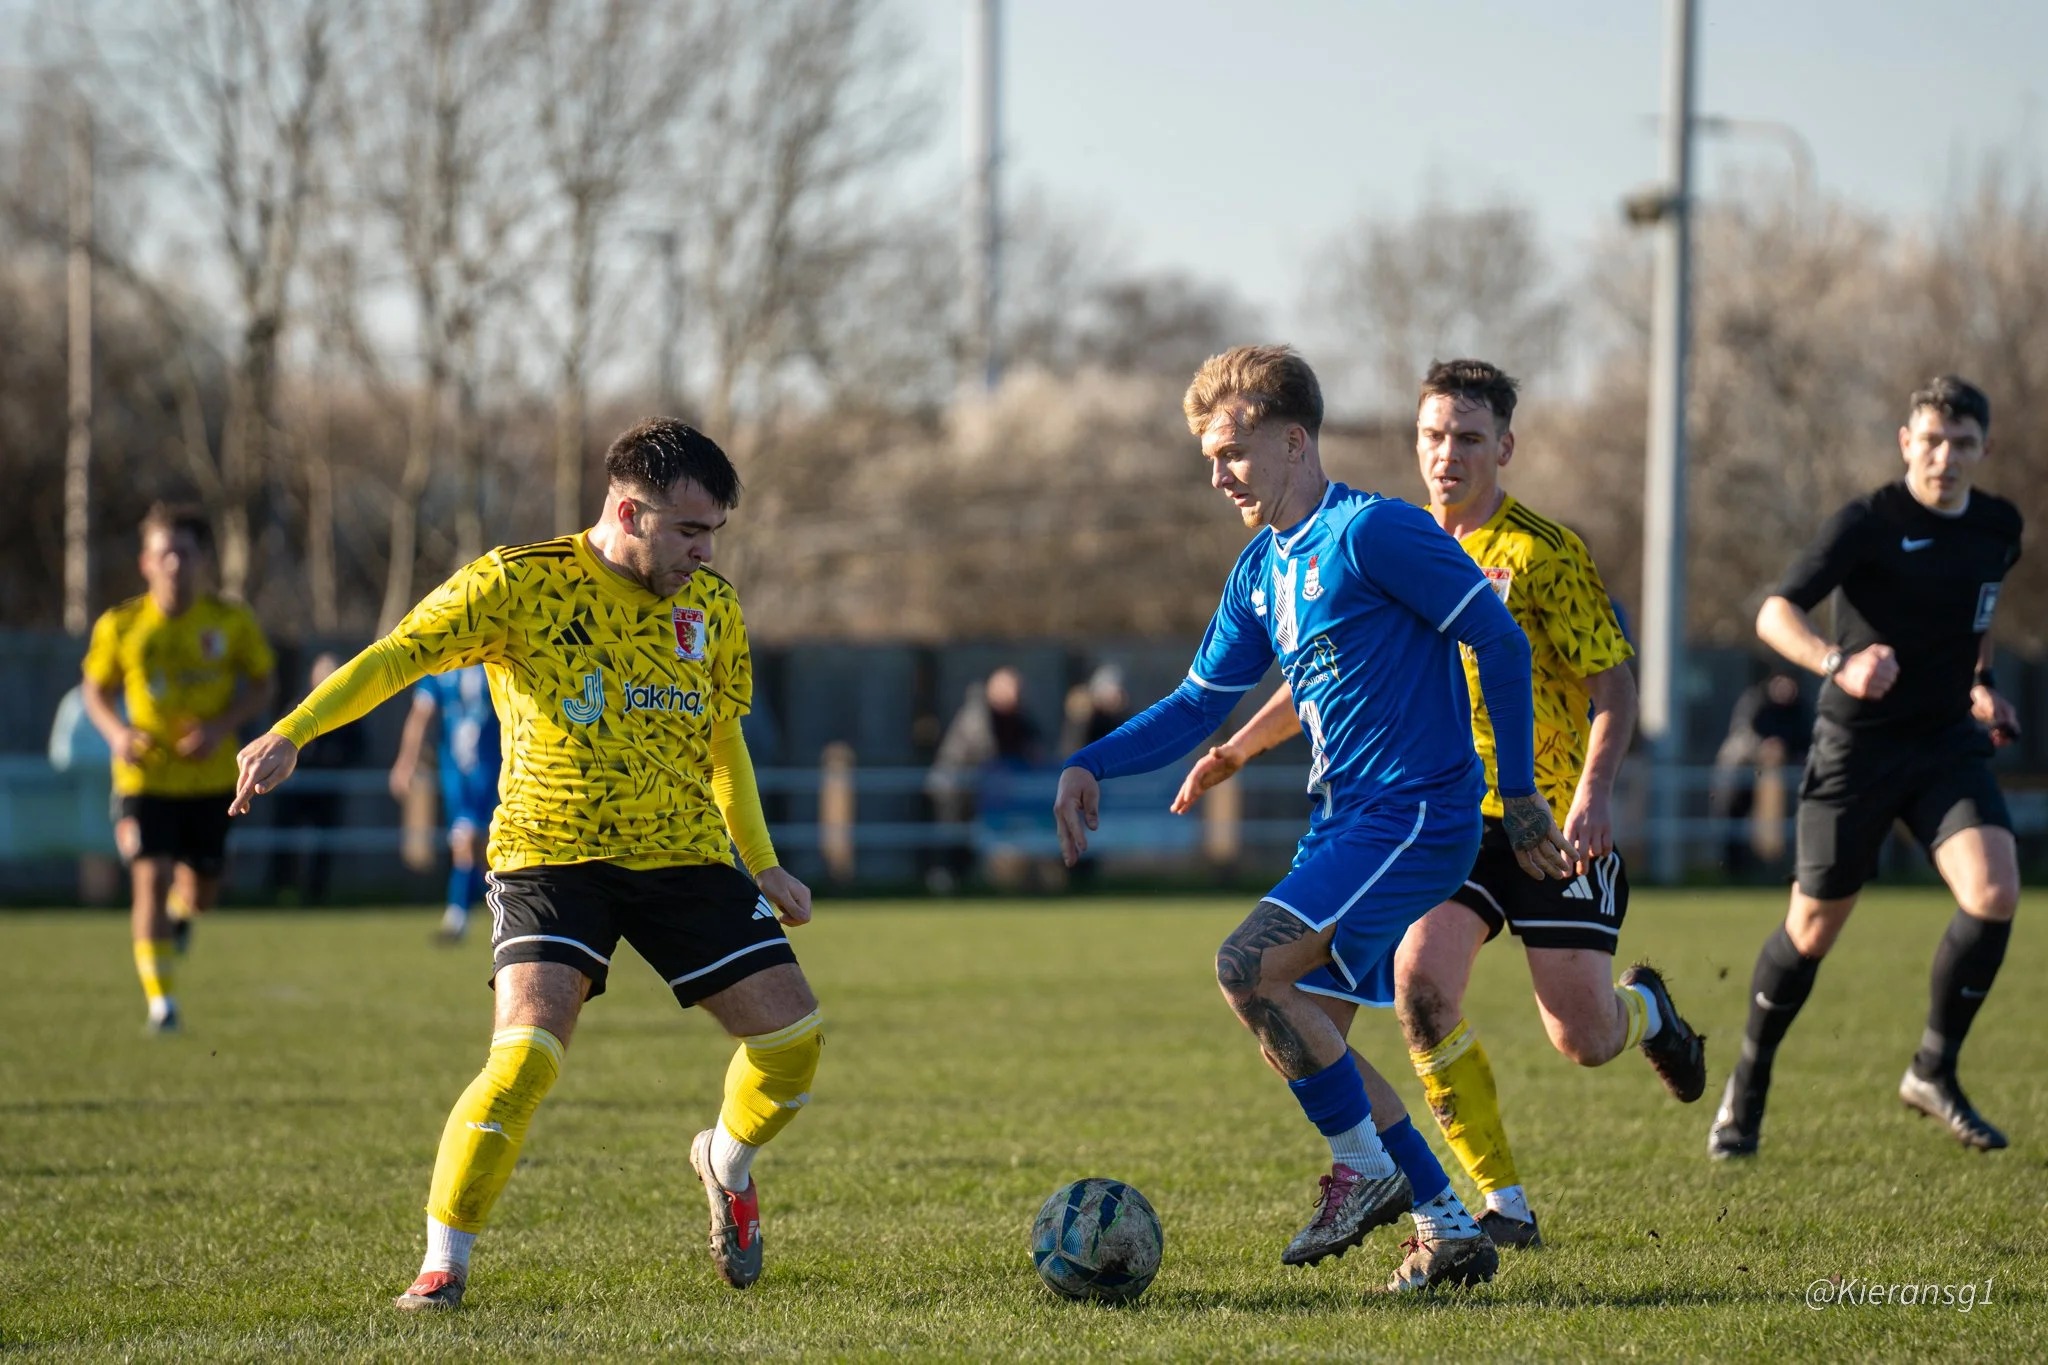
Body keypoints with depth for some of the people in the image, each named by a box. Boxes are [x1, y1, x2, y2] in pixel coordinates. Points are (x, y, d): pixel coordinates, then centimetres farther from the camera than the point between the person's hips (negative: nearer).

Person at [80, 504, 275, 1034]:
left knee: (200, 888, 9)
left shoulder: (232, 622, -7)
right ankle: (161, 1000, -7)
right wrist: (116, 732, -15)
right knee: (151, 876, -15)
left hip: (212, 775, 1)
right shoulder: (119, 626, -7)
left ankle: (182, 910, 49)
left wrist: (223, 726, -14)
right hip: (145, 774, -1)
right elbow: (97, 690, 6)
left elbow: (260, 685, 3)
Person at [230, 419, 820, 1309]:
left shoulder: (712, 606, 7)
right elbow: (400, 655, -14)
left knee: (791, 1034, -5)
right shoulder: (523, 583, -8)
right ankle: (443, 1262, -9)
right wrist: (291, 735, -27)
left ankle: (727, 1166, 29)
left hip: (684, 856, 5)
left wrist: (763, 866, 18)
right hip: (549, 852, -5)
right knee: (528, 1049, -24)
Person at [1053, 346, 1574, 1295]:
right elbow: (1200, 702, 20)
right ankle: (1449, 1228, 13)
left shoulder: (1372, 532, -13)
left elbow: (1499, 641, -11)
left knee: (1250, 967, -22)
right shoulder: (1259, 571, 14)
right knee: (1287, 1023, 7)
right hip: (1340, 821, 10)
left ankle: (1366, 1169, -6)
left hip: (1415, 816, -10)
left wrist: (1521, 799, -8)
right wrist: (1091, 765, 5)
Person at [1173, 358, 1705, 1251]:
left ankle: (1645, 1009, 37)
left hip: (1553, 817, -4)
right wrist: (1237, 749, 13)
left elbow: (1613, 686, -12)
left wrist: (1594, 792, -27)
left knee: (1582, 1040, -4)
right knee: (1421, 986, -21)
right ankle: (1504, 1205, -10)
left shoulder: (1544, 554, -9)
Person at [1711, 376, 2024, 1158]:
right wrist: (1839, 664, -43)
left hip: (1948, 741, 4)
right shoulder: (1869, 523, -14)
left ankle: (1934, 1073, 0)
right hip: (1856, 746, -4)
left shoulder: (1999, 528, 4)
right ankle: (1748, 1086, 26)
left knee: (1994, 894, -18)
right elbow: (1775, 613, -26)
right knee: (1813, 931, 3)